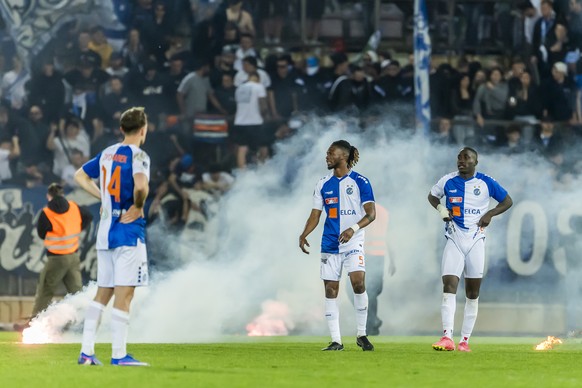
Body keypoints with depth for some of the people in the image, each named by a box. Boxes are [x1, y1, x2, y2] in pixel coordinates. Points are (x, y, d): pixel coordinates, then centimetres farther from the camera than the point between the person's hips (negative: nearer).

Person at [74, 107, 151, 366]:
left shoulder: (107, 153, 11)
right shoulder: (138, 155, -11)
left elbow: (80, 175, 23)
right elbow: (140, 184, -30)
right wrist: (138, 206, -13)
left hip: (105, 230, 7)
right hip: (129, 231, -7)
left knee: (102, 293, 12)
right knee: (124, 294, -5)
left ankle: (86, 352, 9)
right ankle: (119, 355, -6)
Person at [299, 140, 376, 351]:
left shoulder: (360, 182, -3)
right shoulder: (323, 184, 9)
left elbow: (371, 213, -8)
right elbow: (315, 215, 11)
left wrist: (354, 228, -25)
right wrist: (304, 234, -6)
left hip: (353, 242, -4)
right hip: (330, 244, 4)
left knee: (358, 282, -20)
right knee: (330, 290, 0)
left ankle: (362, 335, -4)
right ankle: (336, 340, 6)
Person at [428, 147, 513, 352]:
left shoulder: (486, 183, -2)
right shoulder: (448, 181, 2)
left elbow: (507, 201, 8)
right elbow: (432, 195, 20)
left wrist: (489, 214, -8)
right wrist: (441, 209, 0)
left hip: (476, 242, 0)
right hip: (454, 241, 0)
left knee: (473, 293, 4)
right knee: (449, 287, -16)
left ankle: (465, 340, 11)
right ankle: (447, 337, -23)